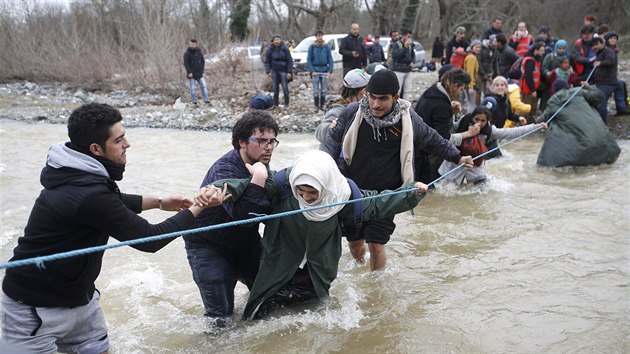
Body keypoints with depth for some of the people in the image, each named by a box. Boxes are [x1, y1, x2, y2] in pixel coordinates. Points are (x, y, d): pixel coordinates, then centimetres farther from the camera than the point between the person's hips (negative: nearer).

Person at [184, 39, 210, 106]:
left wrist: (202, 71, 4)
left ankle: (206, 100, 7)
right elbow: (185, 63, -10)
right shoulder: (187, 53, -5)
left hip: (199, 73, 4)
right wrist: (189, 72, -19)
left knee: (203, 86, 1)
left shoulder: (199, 52, 7)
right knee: (192, 88, 0)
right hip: (191, 74, -3)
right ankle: (194, 101, 7)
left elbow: (203, 62, 14)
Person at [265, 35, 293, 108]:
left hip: (283, 71, -2)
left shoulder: (285, 49, -5)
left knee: (285, 87, -5)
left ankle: (286, 104, 4)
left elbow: (290, 61, -3)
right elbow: (267, 62, 7)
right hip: (274, 71, 2)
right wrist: (268, 71, -5)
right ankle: (275, 105, 13)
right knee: (275, 88, 5)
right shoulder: (270, 50, 0)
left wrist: (289, 72, -9)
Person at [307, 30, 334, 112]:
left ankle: (322, 105, 15)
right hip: (315, 71, -1)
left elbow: (330, 59, 5)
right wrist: (312, 71, -9)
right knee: (316, 90, -1)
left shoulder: (326, 47, 4)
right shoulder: (312, 47, 1)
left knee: (324, 90, 5)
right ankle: (316, 106, 7)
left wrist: (330, 71, -5)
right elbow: (309, 60, 1)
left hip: (324, 71, 1)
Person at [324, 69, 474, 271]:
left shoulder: (408, 120, -10)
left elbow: (433, 141, 8)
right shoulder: (353, 112, -10)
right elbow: (334, 137, 4)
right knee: (354, 242, 15)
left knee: (376, 245, -7)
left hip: (386, 194, -2)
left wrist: (457, 158, 13)